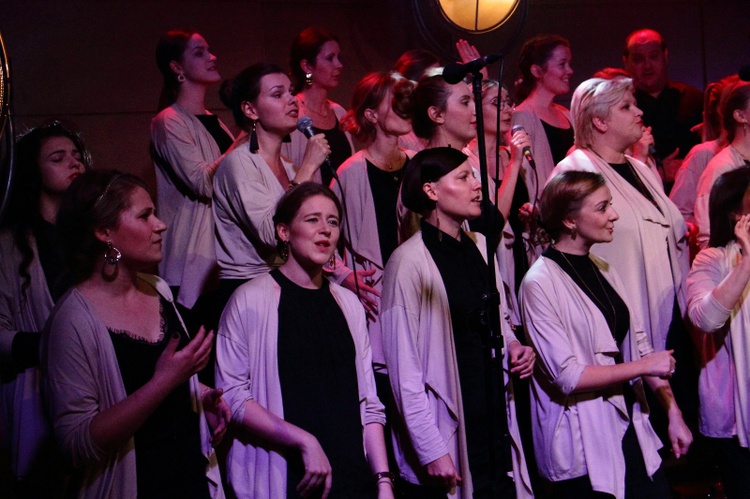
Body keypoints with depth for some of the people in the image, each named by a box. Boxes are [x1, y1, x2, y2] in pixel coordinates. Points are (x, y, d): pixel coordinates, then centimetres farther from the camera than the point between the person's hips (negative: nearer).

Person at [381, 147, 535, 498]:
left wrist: (513, 345, 3)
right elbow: (405, 372, -14)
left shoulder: (478, 247, 9)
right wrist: (432, 452, -15)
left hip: (497, 427, 7)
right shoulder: (410, 263, -14)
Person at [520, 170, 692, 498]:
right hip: (583, 444, -7)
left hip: (630, 428, 7)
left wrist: (673, 413, 7)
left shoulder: (603, 270, 9)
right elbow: (567, 376, -18)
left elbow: (637, 345, 12)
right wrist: (643, 366, -12)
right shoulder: (540, 283, -13)